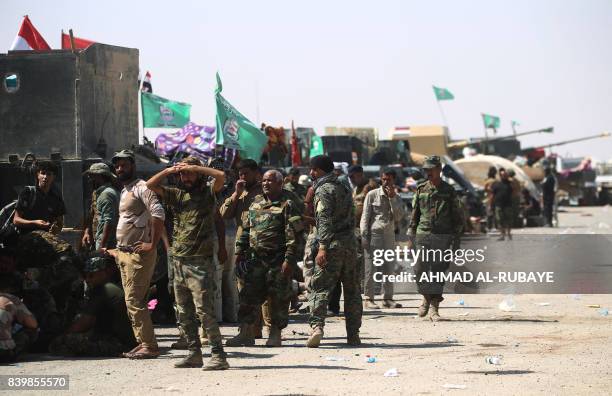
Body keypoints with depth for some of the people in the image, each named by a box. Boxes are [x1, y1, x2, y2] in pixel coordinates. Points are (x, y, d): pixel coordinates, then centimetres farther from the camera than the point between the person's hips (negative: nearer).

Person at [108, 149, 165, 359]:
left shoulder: (141, 188, -10)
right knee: (132, 301, 10)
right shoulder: (125, 190, 21)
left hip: (138, 253, -10)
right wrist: (118, 250, 22)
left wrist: (152, 244, -23)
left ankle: (149, 346, -12)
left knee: (134, 300, -13)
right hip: (124, 253, 10)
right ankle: (143, 343, 14)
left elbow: (159, 214, -22)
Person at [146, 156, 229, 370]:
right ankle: (194, 353, 16)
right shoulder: (177, 195, 14)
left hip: (200, 262, -6)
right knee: (184, 312, 9)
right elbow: (150, 184, 11)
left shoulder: (207, 193, 0)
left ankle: (218, 355, -13)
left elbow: (220, 176, -19)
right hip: (178, 262, 6)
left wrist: (194, 167, -11)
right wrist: (170, 170, 0)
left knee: (204, 310, -13)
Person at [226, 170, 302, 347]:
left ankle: (275, 334, 10)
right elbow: (246, 229, 21)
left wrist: (289, 259, -18)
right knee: (248, 295, 2)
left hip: (278, 259, -6)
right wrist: (240, 251, 15)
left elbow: (293, 234, -12)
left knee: (278, 297, 0)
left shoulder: (287, 204, -6)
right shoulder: (256, 203, 14)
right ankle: (245, 333, 6)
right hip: (256, 258, 6)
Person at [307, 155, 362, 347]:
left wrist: (322, 247, -23)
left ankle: (317, 326, -25)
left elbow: (325, 220, -17)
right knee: (352, 290, 11)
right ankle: (353, 335, 13)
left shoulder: (323, 190, -6)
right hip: (350, 244, 7)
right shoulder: (345, 188, 19)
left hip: (332, 245, -7)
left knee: (320, 287, -8)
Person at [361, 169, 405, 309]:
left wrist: (392, 198, -10)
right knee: (370, 268, -5)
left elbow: (399, 217, -4)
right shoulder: (372, 195, -1)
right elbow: (365, 217, -2)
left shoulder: (397, 198, 10)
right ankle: (369, 299, -1)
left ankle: (388, 298, 13)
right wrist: (364, 236, -9)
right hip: (373, 234, -4)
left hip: (389, 235, 4)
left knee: (389, 268, 6)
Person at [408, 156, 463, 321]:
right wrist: (410, 237, 6)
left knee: (438, 272, -4)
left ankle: (434, 308, -2)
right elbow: (414, 215, 11)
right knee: (420, 270, 1)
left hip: (443, 237, -2)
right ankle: (427, 298, 25)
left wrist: (456, 239, 0)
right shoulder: (421, 189, 8)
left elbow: (457, 216, 5)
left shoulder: (449, 191, 3)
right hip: (423, 235, 2)